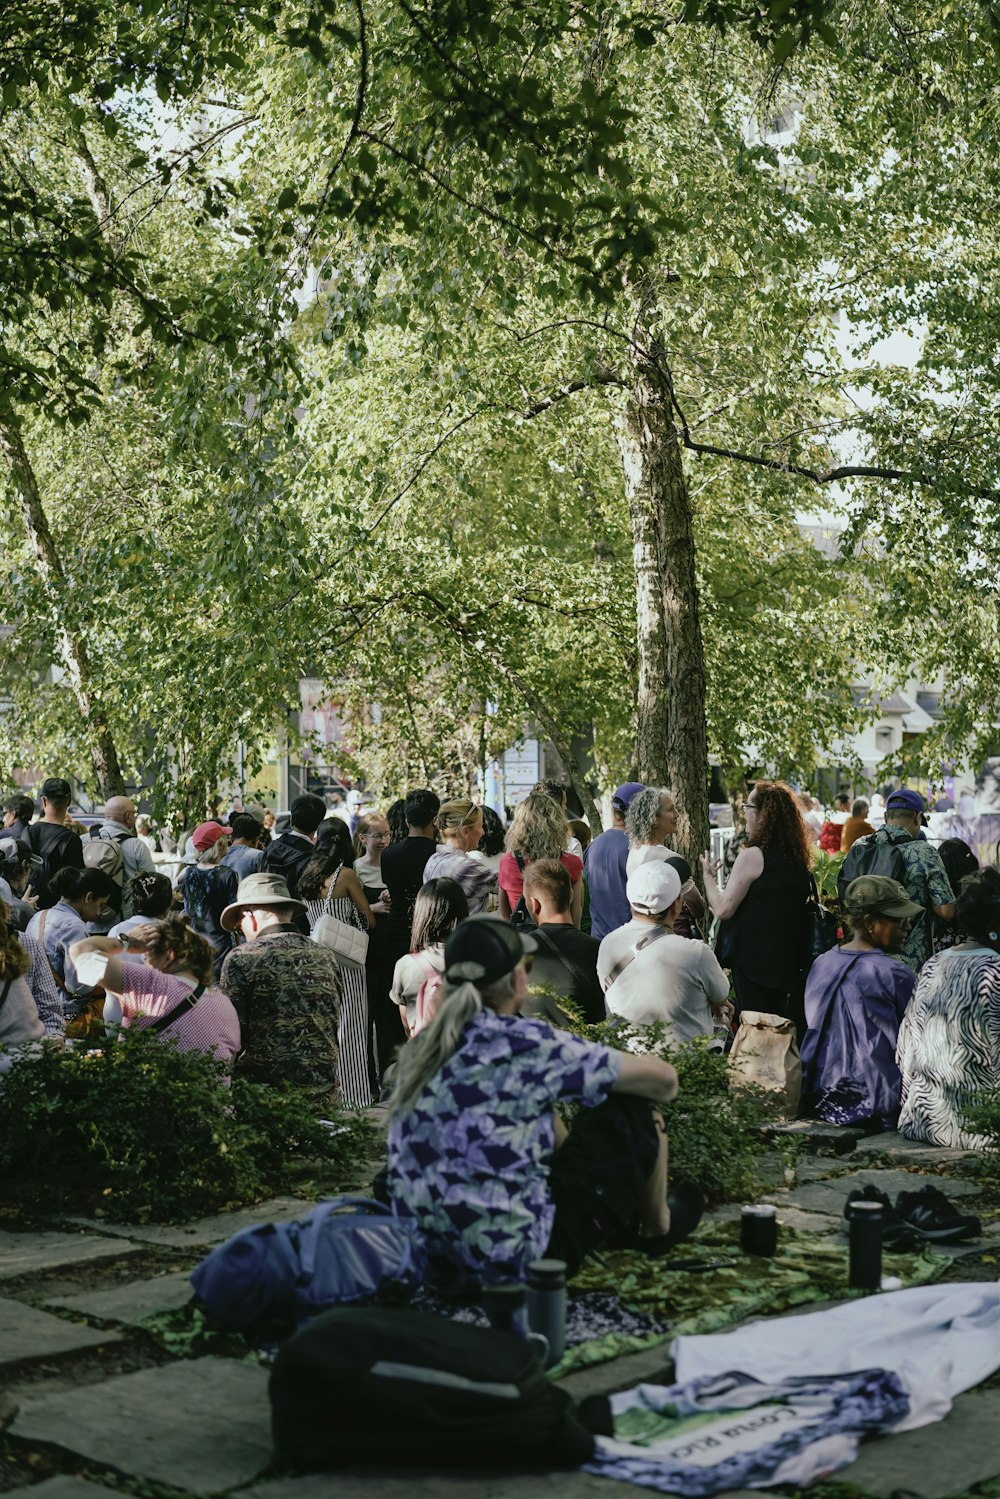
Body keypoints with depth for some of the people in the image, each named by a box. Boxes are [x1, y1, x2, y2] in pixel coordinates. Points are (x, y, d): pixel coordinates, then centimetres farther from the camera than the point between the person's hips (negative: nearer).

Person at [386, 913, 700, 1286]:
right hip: (520, 1259, -7)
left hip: (429, 1254, 7)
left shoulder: (422, 1048, 4)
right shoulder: (530, 1046, -15)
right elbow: (662, 1079, -3)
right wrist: (654, 1099, 20)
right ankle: (656, 1227, 35)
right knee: (634, 1111, 8)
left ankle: (625, 1216, 46)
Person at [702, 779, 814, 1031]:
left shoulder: (752, 856, -15)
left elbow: (723, 909, -15)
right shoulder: (798, 859, 7)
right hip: (789, 960, 7)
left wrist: (708, 875, 1)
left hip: (754, 959, -7)